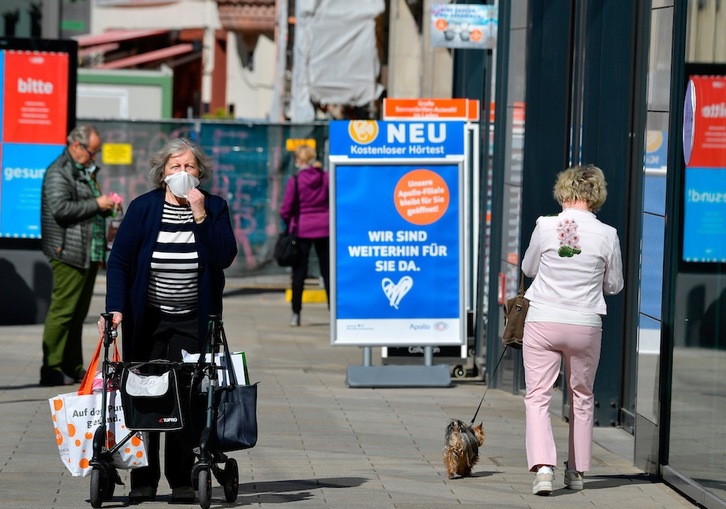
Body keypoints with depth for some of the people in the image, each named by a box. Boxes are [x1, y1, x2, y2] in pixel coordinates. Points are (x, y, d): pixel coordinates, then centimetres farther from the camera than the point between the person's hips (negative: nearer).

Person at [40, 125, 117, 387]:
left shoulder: (86, 171, 22)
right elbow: (60, 207, -21)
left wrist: (106, 206, 13)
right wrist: (96, 204, -15)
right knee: (62, 311, -9)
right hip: (69, 253, -10)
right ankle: (51, 370, -8)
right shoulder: (58, 172, -8)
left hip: (90, 254, 10)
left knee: (78, 313, 11)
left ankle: (73, 368, 16)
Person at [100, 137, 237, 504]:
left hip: (192, 321, -1)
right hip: (147, 319, 1)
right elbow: (119, 261, -2)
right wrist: (116, 308, -14)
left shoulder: (214, 208, 2)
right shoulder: (142, 208, 1)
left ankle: (182, 481, 2)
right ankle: (143, 481, 7)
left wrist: (200, 216, -17)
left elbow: (224, 257, -10)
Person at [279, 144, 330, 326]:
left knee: (299, 273, 5)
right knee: (328, 271, 10)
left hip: (302, 230, -2)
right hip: (324, 229, 2)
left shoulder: (295, 181, -11)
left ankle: (296, 314, 6)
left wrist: (290, 223, 12)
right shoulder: (326, 178, -2)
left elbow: (285, 210, -7)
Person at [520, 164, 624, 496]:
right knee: (582, 397, 19)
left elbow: (528, 268, 9)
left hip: (542, 322, -1)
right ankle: (576, 471, 24)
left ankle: (543, 465, -18)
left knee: (537, 397, 1)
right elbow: (614, 285, 6)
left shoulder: (546, 226, -7)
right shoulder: (607, 235, -6)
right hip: (585, 325, 1)